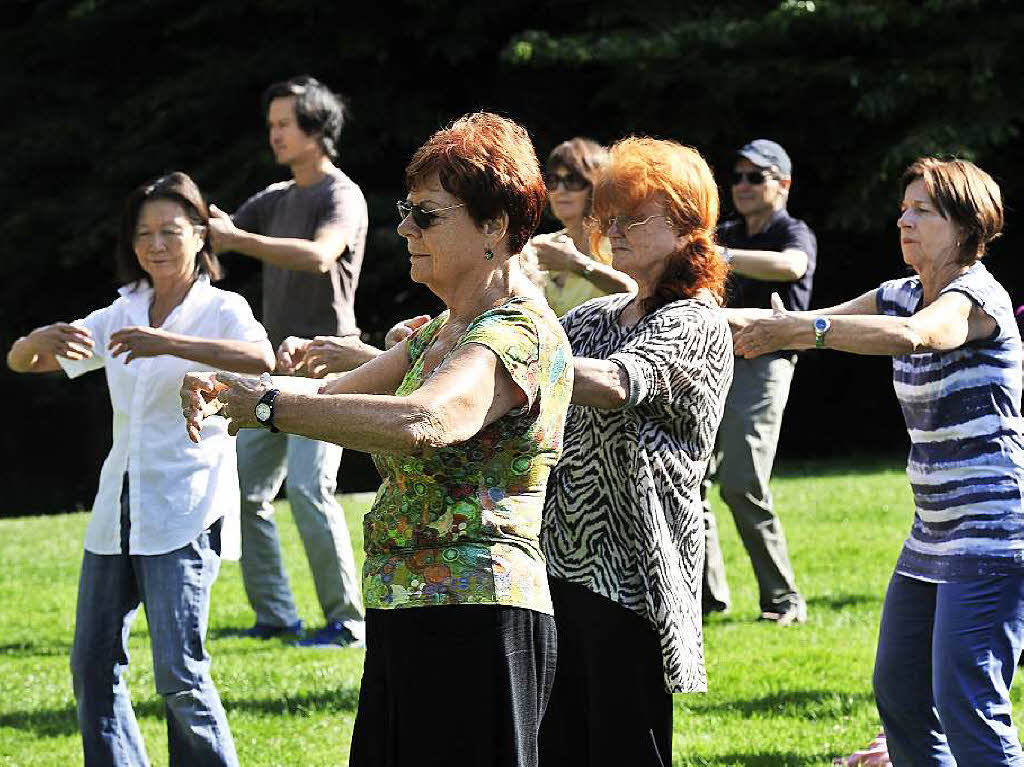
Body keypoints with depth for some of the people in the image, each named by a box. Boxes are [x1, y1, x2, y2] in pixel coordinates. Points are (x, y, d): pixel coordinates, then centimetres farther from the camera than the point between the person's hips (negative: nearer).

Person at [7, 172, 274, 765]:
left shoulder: (221, 310, -2)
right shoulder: (120, 318, 13)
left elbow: (262, 358, -25)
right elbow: (20, 362, 11)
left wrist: (168, 343, -35)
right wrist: (42, 339, -14)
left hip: (185, 513, -6)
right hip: (118, 513, 6)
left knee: (180, 673, -13)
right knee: (93, 666, 8)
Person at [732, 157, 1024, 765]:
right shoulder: (901, 297, 12)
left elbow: (914, 335, -35)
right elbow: (802, 325, 10)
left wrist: (800, 329, -42)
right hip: (933, 533, 9)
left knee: (967, 706, -15)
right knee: (899, 693, 12)